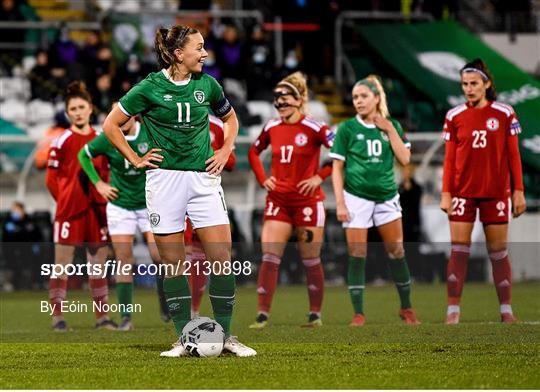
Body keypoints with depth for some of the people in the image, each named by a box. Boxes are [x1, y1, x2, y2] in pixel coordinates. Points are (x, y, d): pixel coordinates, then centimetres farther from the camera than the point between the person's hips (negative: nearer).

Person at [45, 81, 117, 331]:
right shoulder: (62, 142, -5)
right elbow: (51, 179, -3)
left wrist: (105, 196, 5)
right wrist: (66, 200, -6)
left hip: (96, 209, 5)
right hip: (69, 210, -5)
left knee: (99, 262, 8)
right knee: (62, 262, -4)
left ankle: (102, 316, 15)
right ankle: (57, 317, -1)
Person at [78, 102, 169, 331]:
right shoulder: (107, 139, -8)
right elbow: (83, 155, 10)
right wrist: (98, 183, 3)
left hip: (149, 203, 0)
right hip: (120, 206, 0)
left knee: (159, 256, -10)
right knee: (124, 261, -3)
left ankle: (165, 304, 13)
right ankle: (126, 317, 2)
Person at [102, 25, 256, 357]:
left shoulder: (207, 85, 6)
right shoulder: (150, 88, -4)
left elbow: (230, 119, 25)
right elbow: (111, 125, 4)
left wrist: (225, 151, 11)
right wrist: (135, 159, 0)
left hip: (204, 179, 3)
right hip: (165, 180, -3)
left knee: (222, 258, -5)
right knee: (173, 263, 0)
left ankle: (226, 335, 3)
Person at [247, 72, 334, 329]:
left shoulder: (313, 128, -9)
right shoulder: (271, 128, 7)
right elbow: (254, 152, 24)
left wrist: (320, 176, -13)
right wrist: (262, 179, 11)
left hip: (308, 201, -4)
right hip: (278, 201, 4)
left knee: (311, 261, 5)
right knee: (269, 258, -7)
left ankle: (315, 315, 17)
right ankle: (262, 315, -8)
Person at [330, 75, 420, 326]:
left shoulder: (392, 126, 5)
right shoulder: (347, 129, -1)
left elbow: (404, 159, -3)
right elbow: (337, 167, -1)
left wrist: (390, 129, -8)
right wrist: (340, 202, -8)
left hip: (386, 197, 2)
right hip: (357, 198, -2)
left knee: (397, 253, 4)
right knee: (357, 256, -5)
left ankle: (406, 308, 17)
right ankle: (358, 314, 1)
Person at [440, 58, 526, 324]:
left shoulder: (504, 114, 0)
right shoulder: (454, 116, 3)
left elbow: (513, 155, 2)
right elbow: (449, 158, 4)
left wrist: (518, 191, -2)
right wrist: (446, 193, -3)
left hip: (496, 192, 0)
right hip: (462, 192, 0)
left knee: (499, 252, 4)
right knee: (459, 251, -3)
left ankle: (506, 310, 9)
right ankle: (453, 311, -1)